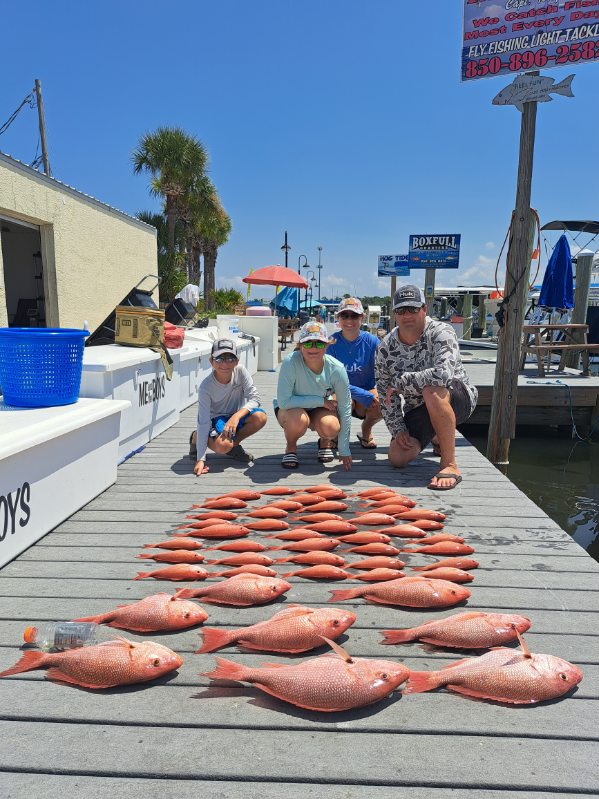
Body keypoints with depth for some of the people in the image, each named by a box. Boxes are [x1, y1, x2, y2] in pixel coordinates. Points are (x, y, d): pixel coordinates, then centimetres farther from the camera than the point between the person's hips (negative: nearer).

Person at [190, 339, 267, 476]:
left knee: (260, 417, -28)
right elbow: (203, 423, -26)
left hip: (237, 416, 3)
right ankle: (196, 438, 3)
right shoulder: (206, 387, -24)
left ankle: (234, 444, -1)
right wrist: (200, 459, -31)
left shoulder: (240, 371, -17)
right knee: (222, 446, -34)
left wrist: (237, 415, -35)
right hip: (216, 420, -3)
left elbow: (254, 398, -15)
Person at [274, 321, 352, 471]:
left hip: (321, 410, 2)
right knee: (298, 420, -37)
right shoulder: (291, 362, -29)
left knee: (331, 427, -31)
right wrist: (321, 401, -27)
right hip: (291, 408, -2)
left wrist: (344, 450, -13)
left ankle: (325, 441, 10)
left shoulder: (336, 369, -22)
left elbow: (345, 409, -14)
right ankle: (291, 447, 0)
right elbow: (283, 401, -32)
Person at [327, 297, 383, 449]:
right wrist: (363, 395, -26)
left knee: (382, 404, -31)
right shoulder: (332, 342, -10)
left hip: (367, 392, 1)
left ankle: (366, 430, 7)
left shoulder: (372, 342, -7)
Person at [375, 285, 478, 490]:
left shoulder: (440, 333, -22)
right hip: (418, 409, 6)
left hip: (458, 399, -5)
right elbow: (386, 395, -1)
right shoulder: (386, 347, -7)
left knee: (432, 390, -39)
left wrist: (400, 381, -30)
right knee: (398, 457, -8)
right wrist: (397, 430, -11)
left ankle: (450, 466, -28)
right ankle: (437, 438, 27)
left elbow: (444, 373, -41)